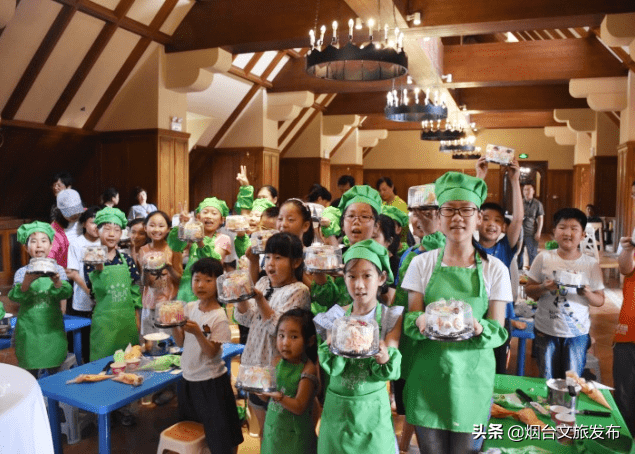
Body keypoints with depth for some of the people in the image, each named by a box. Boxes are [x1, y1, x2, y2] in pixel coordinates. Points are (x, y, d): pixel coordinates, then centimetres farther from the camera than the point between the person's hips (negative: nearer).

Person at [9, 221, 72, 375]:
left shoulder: (57, 270, 2)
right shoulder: (22, 272, 0)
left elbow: (66, 293, -10)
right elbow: (16, 298, -11)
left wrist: (57, 282, -31)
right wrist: (26, 283, -31)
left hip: (53, 328, 1)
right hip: (29, 329, -1)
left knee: (56, 373, 7)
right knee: (30, 375, 5)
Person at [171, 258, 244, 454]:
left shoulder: (219, 316, -19)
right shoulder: (189, 308, -1)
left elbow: (212, 352, -20)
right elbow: (181, 342, 4)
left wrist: (198, 332, -33)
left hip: (211, 381, -6)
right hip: (189, 378, 7)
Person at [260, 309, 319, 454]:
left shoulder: (308, 369, -20)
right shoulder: (279, 363, -3)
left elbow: (299, 407, -21)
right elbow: (268, 397, 7)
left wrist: (278, 396, -35)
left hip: (294, 436, -5)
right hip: (272, 430, 5)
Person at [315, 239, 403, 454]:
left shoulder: (391, 317, -6)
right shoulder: (336, 316, -3)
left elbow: (393, 372, -12)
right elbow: (332, 368, -12)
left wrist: (385, 358, -34)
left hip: (372, 407, -1)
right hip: (336, 406, 2)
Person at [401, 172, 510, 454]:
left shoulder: (495, 269, 0)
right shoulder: (422, 263, 1)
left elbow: (499, 330, -2)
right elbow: (409, 321, -1)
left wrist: (479, 328, -23)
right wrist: (421, 322, -23)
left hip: (473, 375, 0)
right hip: (429, 374, 0)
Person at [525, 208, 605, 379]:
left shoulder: (591, 264, -1)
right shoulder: (544, 258, -2)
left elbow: (600, 300, 2)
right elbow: (528, 289, 1)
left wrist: (587, 294, -19)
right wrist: (544, 288, -18)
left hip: (577, 332, 0)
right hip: (546, 331, 0)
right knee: (547, 382, 11)